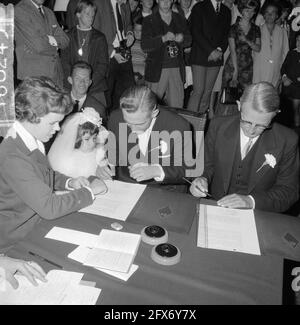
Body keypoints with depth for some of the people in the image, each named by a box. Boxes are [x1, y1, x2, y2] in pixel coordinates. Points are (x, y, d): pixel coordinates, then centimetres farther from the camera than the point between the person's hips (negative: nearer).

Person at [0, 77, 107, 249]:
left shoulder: (32, 138, -2)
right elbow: (49, 207, -31)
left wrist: (68, 182, -2)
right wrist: (90, 191, -19)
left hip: (39, 218, 8)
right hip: (18, 238, -7)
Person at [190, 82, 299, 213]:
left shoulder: (287, 141, -9)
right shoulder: (218, 126, -5)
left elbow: (289, 191, -4)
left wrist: (251, 201, -20)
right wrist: (203, 179, -16)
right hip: (215, 209, 1)